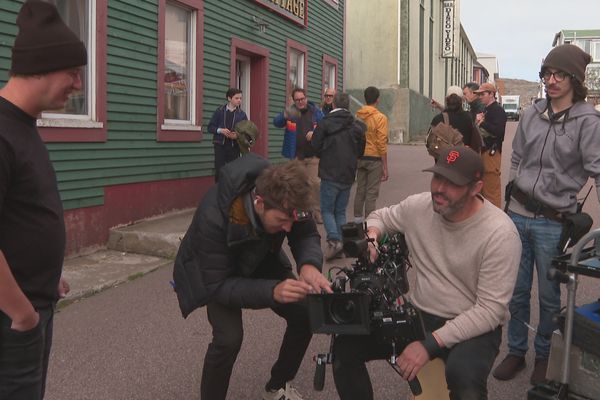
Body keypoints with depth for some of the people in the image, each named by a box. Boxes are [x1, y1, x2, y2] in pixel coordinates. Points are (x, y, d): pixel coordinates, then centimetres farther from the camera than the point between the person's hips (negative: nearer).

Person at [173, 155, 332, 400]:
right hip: (211, 272, -4)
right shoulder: (213, 217, -42)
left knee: (306, 315, -8)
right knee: (229, 336, -27)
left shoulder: (283, 198, -30)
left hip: (259, 259, 5)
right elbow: (217, 285, -36)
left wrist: (309, 264, -37)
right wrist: (272, 291, -50)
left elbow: (306, 234, -14)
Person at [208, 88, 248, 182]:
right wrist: (220, 130, -15)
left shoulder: (242, 114, 4)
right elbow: (210, 127, 3)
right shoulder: (219, 111, 2)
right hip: (220, 145, -1)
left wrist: (238, 135, -17)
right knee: (219, 170, -4)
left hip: (234, 146, 1)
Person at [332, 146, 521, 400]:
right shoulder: (418, 206, -5)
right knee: (346, 345, -11)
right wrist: (371, 236, -9)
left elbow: (490, 310, -21)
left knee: (463, 377, -38)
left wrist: (430, 344, -27)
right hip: (418, 316, 5)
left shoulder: (500, 233, -20)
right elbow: (380, 217, 17)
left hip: (474, 328, -5)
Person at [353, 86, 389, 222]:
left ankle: (357, 219, 22)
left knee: (360, 190, 15)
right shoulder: (380, 118, -12)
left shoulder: (357, 116, 2)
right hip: (375, 159, -5)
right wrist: (385, 168, -9)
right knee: (372, 193, 1)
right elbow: (382, 144, -14)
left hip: (360, 158, 5)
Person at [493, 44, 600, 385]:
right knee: (517, 290, 14)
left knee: (549, 295, 9)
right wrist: (512, 198, 12)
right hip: (518, 215, 4)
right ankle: (516, 351, 29)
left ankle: (543, 355, 29)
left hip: (553, 222, -4)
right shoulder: (532, 115, 5)